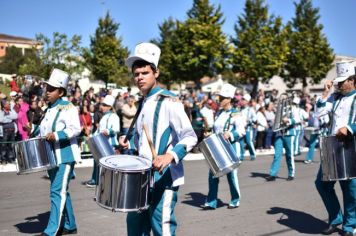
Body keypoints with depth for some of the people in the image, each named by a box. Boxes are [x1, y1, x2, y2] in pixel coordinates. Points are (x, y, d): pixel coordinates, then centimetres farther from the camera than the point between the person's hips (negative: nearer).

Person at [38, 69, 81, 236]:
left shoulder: (68, 107, -10)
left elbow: (76, 129, -21)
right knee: (62, 192, 14)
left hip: (65, 156, -8)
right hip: (52, 157, 9)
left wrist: (56, 135, -29)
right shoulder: (49, 109, 15)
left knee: (57, 192, -10)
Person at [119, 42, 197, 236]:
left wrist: (170, 155, -35)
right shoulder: (143, 103, 13)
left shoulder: (169, 101, -13)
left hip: (164, 177, -8)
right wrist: (130, 143, 9)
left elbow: (190, 137, -20)